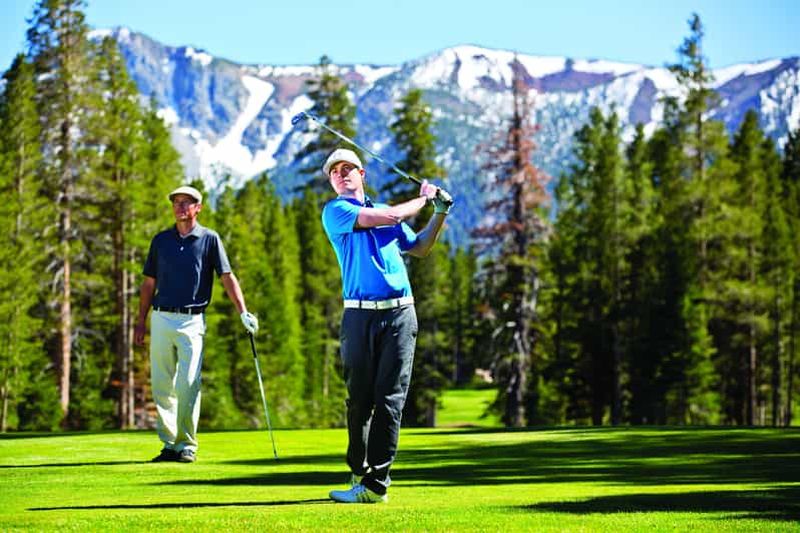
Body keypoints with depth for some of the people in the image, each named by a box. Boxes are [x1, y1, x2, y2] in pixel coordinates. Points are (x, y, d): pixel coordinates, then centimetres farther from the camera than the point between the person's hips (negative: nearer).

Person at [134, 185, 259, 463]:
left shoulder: (209, 239, 4)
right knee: (162, 386, 3)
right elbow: (149, 283, 16)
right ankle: (169, 444, 10)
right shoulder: (161, 240, 13)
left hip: (192, 320, -3)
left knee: (188, 385, -10)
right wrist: (141, 322, 13)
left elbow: (227, 277, -3)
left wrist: (243, 312, -14)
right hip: (161, 318, 3)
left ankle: (187, 446, -3)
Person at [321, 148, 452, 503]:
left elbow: (420, 248, 34)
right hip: (359, 314, -3)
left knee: (390, 400, -5)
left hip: (399, 313, 3)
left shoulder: (384, 210, 22)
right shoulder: (335, 211, 4)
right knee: (359, 399, 0)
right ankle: (358, 472, 15)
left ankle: (375, 484, -8)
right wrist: (424, 199, 9)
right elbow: (389, 217, -6)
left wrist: (440, 214, 23)